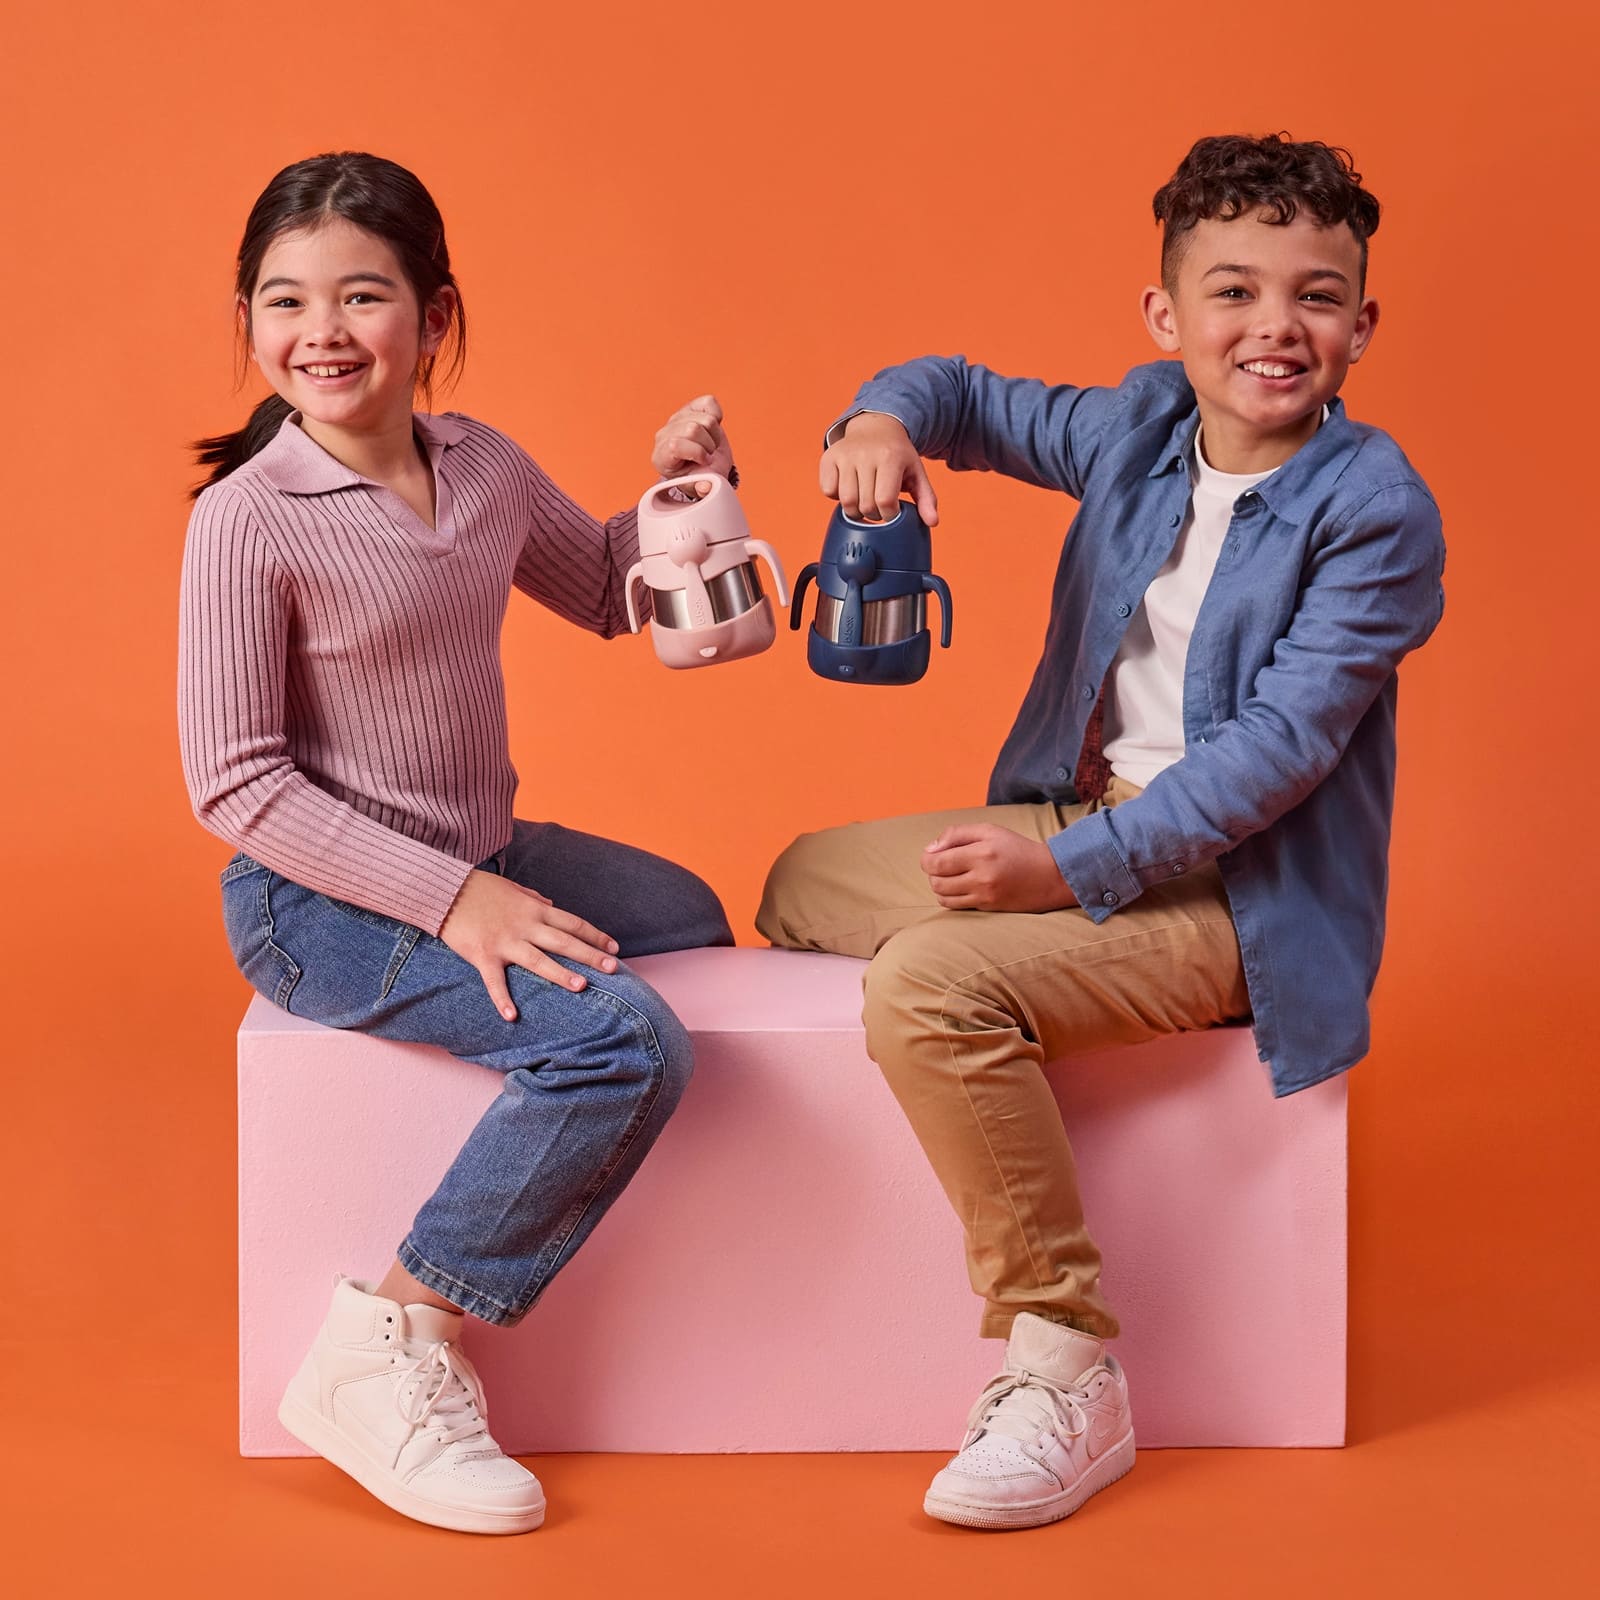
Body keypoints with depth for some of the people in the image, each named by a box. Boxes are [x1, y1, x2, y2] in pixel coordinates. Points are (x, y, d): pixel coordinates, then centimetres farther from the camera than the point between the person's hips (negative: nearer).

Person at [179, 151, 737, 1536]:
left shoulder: (484, 468, 1)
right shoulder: (247, 519, -20)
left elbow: (608, 593, 21)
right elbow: (237, 784, -20)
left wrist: (678, 492, -1)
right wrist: (451, 900, -24)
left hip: (475, 858, 9)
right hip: (320, 902, -9)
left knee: (690, 919, 26)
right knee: (624, 1042, -24)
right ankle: (382, 1356, -14)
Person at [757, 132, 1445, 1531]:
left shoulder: (1376, 509, -17)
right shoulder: (1138, 430, 3)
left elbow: (1280, 745, -22)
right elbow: (974, 398, 17)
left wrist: (1072, 868, -26)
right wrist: (885, 421, -8)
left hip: (1237, 889, -9)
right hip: (1086, 817, 9)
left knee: (935, 982, -29)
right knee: (805, 885, 16)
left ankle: (1065, 1374, -20)